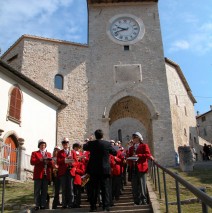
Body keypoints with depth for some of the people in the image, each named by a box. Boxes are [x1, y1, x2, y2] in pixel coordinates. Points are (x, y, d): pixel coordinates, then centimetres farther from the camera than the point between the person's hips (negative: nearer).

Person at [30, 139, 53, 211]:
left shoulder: (49, 154, 19)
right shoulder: (34, 153, 10)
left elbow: (51, 165, 12)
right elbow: (32, 162, -5)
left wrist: (48, 161, -9)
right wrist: (40, 160, -18)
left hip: (46, 175, 3)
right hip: (38, 175, -3)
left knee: (44, 191, 3)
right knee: (37, 191, -1)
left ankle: (43, 205, 9)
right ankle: (37, 205, 5)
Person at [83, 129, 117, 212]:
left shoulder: (91, 143, -4)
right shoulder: (108, 144, -7)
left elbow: (84, 147, 17)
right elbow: (115, 153, 6)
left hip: (93, 169, 1)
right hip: (105, 169, -1)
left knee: (93, 188, 8)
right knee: (105, 188, 5)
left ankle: (93, 206, 11)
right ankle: (106, 206, 4)